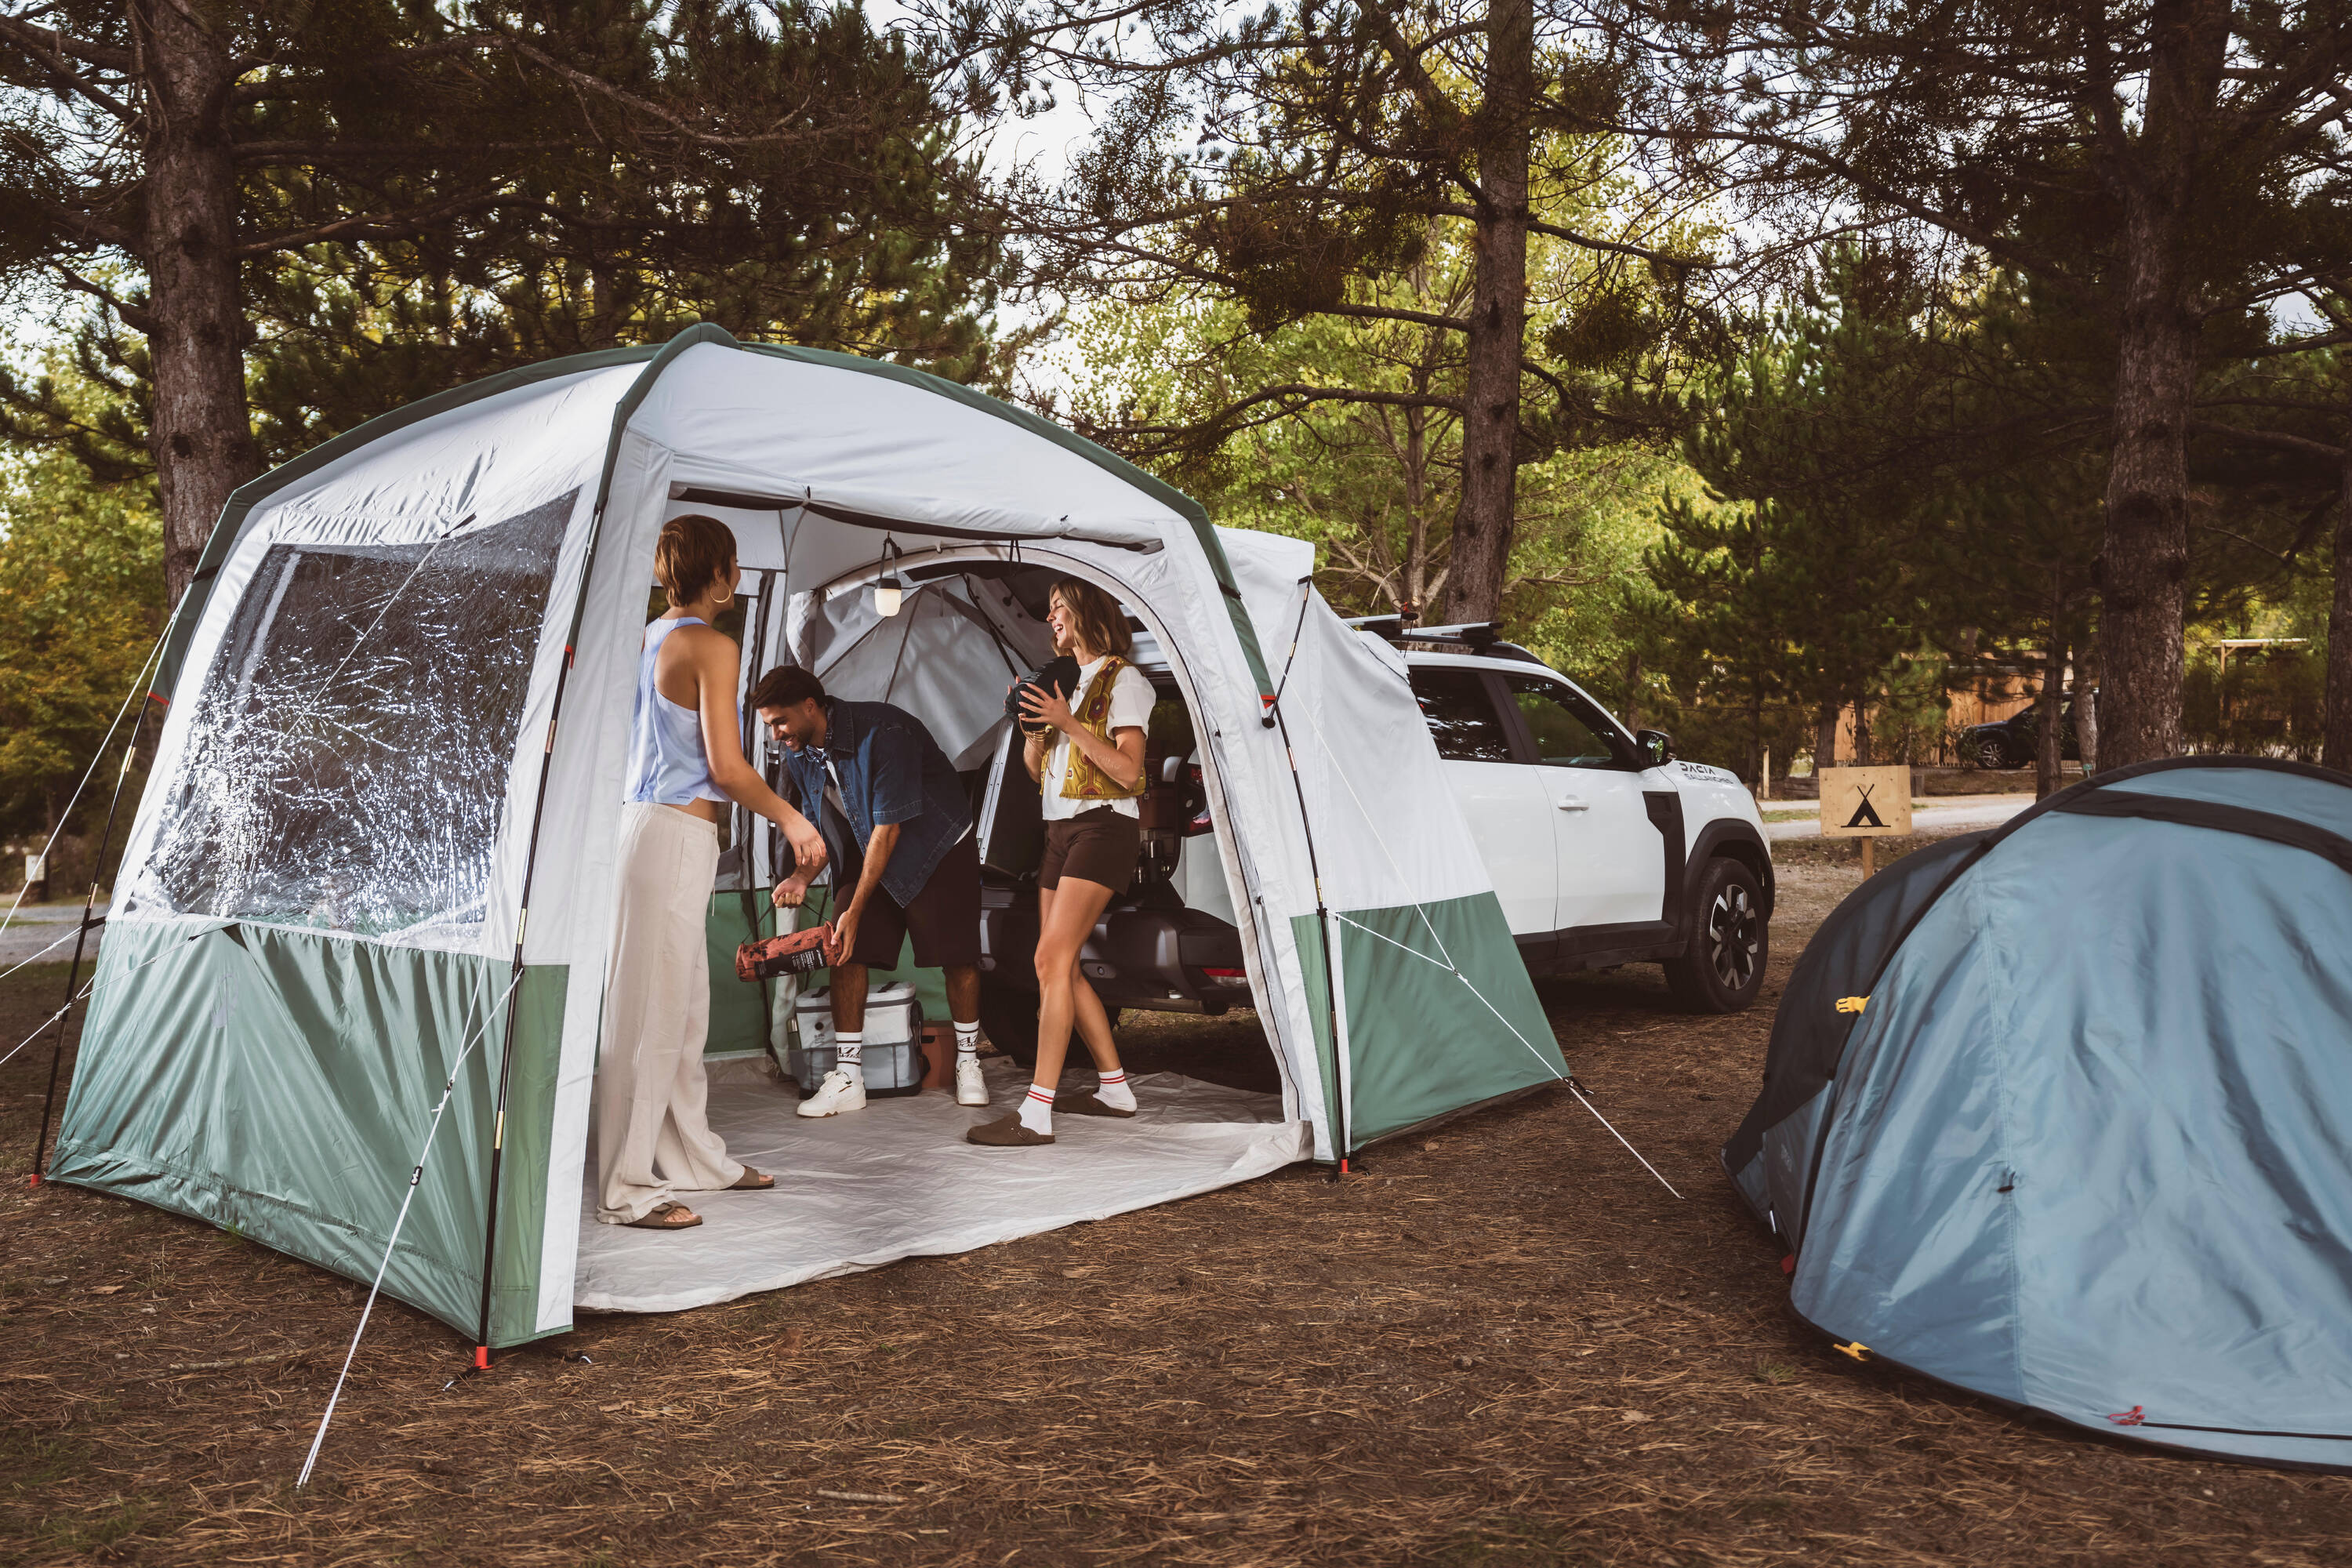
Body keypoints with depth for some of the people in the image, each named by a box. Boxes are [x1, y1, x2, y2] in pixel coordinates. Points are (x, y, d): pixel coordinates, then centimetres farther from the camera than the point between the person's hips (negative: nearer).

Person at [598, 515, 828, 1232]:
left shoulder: (649, 638, 16)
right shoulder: (711, 647, -11)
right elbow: (727, 769, -16)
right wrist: (791, 819, -3)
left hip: (642, 821, 9)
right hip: (679, 835, -9)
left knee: (684, 1006, 17)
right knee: (650, 1011, -5)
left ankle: (695, 1158, 29)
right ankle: (626, 1189, 2)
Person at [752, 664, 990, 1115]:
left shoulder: (882, 733, -30)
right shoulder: (799, 755, -7)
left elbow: (888, 828, -27)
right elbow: (828, 826, 6)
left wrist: (855, 910, -26)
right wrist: (803, 876, -14)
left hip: (937, 846, -5)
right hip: (867, 850, 6)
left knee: (958, 958, -6)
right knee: (843, 952, -9)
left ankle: (968, 1063, 14)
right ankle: (848, 1079, -5)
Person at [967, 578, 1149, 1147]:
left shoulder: (1123, 680, -6)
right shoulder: (1070, 684, 18)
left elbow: (1127, 771, -16)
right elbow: (1040, 772, 19)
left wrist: (1069, 724, -18)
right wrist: (1034, 726, 1)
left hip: (1102, 828, -9)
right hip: (1061, 831, 9)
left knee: (1053, 960, -17)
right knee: (1061, 966, 9)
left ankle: (1035, 1114, -19)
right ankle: (1115, 1088, 22)